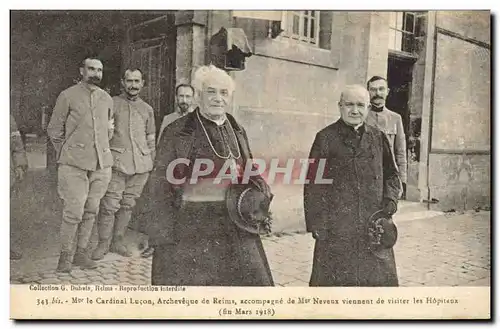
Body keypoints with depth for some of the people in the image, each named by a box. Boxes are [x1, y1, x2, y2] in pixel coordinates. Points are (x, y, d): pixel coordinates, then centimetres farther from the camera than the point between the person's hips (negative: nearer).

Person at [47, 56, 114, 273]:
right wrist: (67, 153, 4)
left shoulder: (107, 99, 14)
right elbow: (54, 129, 6)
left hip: (102, 163, 4)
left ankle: (81, 253, 19)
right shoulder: (68, 96, 1)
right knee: (74, 211, -7)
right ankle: (66, 255, 7)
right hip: (74, 164, -4)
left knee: (91, 210, 7)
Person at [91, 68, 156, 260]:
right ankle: (103, 244, 7)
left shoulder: (147, 109, 16)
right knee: (110, 204, -7)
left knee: (128, 204, 8)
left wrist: (151, 163, 18)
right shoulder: (111, 104, 4)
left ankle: (118, 241, 20)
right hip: (116, 161, -3)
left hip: (140, 164, 4)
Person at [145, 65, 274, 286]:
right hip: (191, 229, -5)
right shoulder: (176, 132, -4)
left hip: (234, 227, 5)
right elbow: (161, 186, -5)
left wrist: (259, 185, -2)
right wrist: (161, 234, -9)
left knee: (253, 281, 9)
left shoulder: (237, 131, 12)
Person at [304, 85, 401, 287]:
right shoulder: (326, 138, -2)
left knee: (379, 276, 11)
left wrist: (391, 197, 0)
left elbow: (390, 173, 20)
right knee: (334, 277, 4)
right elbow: (313, 184, -4)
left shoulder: (378, 138, 10)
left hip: (373, 224, 4)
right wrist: (316, 223, -9)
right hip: (336, 226, -4)